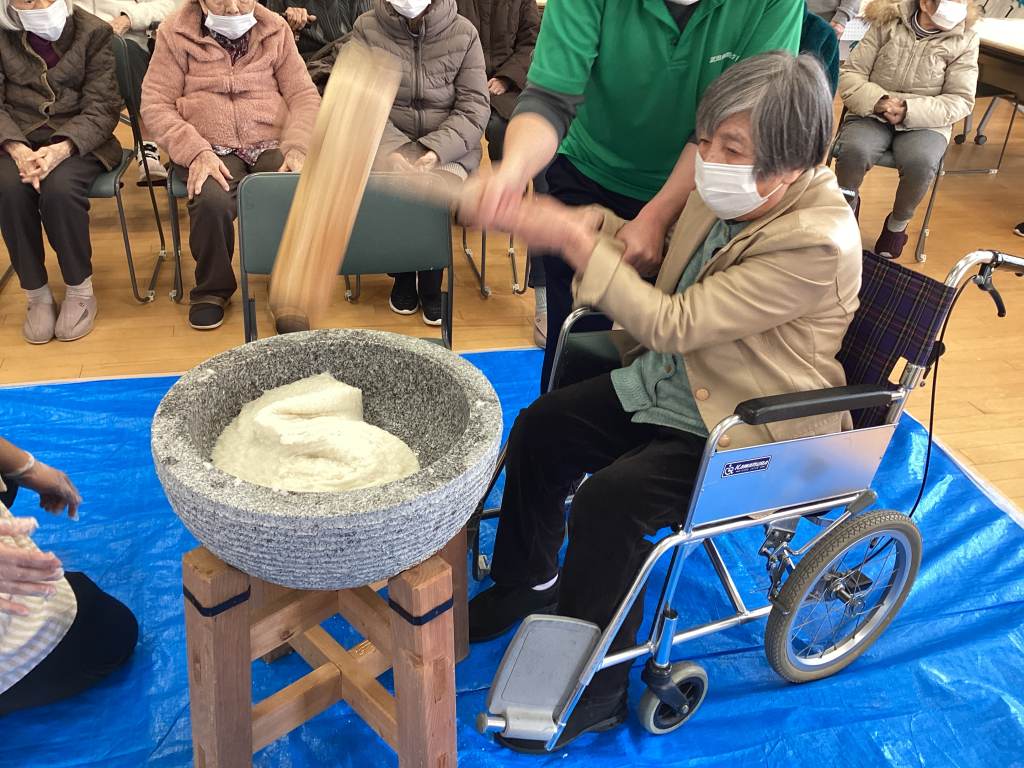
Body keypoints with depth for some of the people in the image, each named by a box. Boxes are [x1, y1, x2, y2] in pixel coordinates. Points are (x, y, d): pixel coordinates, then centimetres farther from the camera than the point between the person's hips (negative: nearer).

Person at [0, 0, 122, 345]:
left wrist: (62, 148, -25)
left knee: (59, 188, -33)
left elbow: (101, 108, -7)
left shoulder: (93, 32, -1)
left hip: (78, 141, -2)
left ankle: (80, 291, -13)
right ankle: (37, 294, -13)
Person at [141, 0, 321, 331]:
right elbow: (155, 104, 0)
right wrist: (195, 152, -17)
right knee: (212, 201, -34)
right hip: (210, 149, -1)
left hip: (271, 145, 1)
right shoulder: (175, 33, 5)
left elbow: (304, 95, 5)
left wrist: (297, 147, -14)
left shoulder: (276, 30, 9)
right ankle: (213, 289, -4)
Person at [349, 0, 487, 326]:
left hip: (448, 145, 0)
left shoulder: (463, 33, -1)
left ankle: (430, 285, -4)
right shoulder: (366, 29, 0)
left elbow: (474, 106, -4)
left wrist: (437, 150, -22)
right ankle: (402, 275, -1)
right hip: (388, 139, 0)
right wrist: (386, 152, -22)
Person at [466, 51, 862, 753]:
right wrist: (600, 227, -9)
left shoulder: (818, 242, -29)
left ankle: (593, 693, -1)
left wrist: (575, 241, -28)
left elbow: (674, 326, -29)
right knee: (539, 429, 5)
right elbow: (657, 264, 12)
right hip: (670, 382, 9)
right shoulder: (731, 191, -4)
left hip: (747, 429, -9)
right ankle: (524, 584, 29)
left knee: (607, 502, -24)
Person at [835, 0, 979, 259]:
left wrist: (910, 111, -18)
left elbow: (961, 100, -2)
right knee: (853, 151, -33)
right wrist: (876, 101, -19)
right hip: (872, 115, 0)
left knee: (920, 163, -33)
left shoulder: (964, 39, 0)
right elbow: (849, 73, 1)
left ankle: (898, 223, -2)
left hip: (924, 123, 0)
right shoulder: (887, 23, 1)